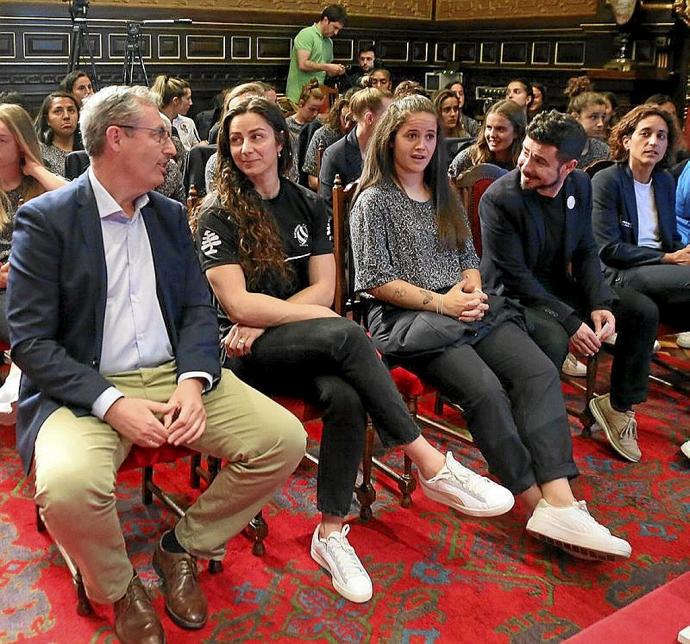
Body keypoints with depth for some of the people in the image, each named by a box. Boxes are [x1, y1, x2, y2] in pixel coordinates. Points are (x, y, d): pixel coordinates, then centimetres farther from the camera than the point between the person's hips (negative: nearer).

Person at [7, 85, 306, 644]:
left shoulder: (171, 216, 12)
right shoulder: (45, 219, -5)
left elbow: (198, 309, 9)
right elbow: (29, 341, -9)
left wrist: (193, 382, -11)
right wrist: (113, 404, -21)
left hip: (175, 375, 5)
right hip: (85, 389, -4)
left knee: (284, 438, -13)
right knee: (68, 486, -34)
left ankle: (183, 547, 10)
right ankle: (118, 588, 2)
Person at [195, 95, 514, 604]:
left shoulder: (308, 205, 11)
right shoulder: (219, 213, -2)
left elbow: (323, 288, 3)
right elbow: (237, 304, -13)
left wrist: (265, 323, -12)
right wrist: (318, 317, -17)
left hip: (306, 346, 4)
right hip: (245, 351, -4)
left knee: (346, 396, -31)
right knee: (345, 335, -33)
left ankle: (331, 533, -18)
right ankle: (433, 465, -27)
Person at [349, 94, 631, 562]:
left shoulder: (445, 195, 22)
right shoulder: (374, 201, 3)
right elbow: (375, 280, -6)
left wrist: (472, 287, -2)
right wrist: (439, 302, -14)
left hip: (462, 307, 6)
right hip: (405, 315, -6)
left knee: (539, 372, -20)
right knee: (484, 388, -29)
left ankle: (560, 500, -28)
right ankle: (540, 503, -17)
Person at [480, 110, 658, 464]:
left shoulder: (580, 186, -3)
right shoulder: (499, 198, -24)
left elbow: (585, 252, 5)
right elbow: (514, 276, -23)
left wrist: (601, 303, -12)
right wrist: (570, 322, -26)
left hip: (558, 284, 7)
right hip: (513, 294, -7)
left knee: (644, 312, 1)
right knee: (553, 338, -37)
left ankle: (619, 405, 19)